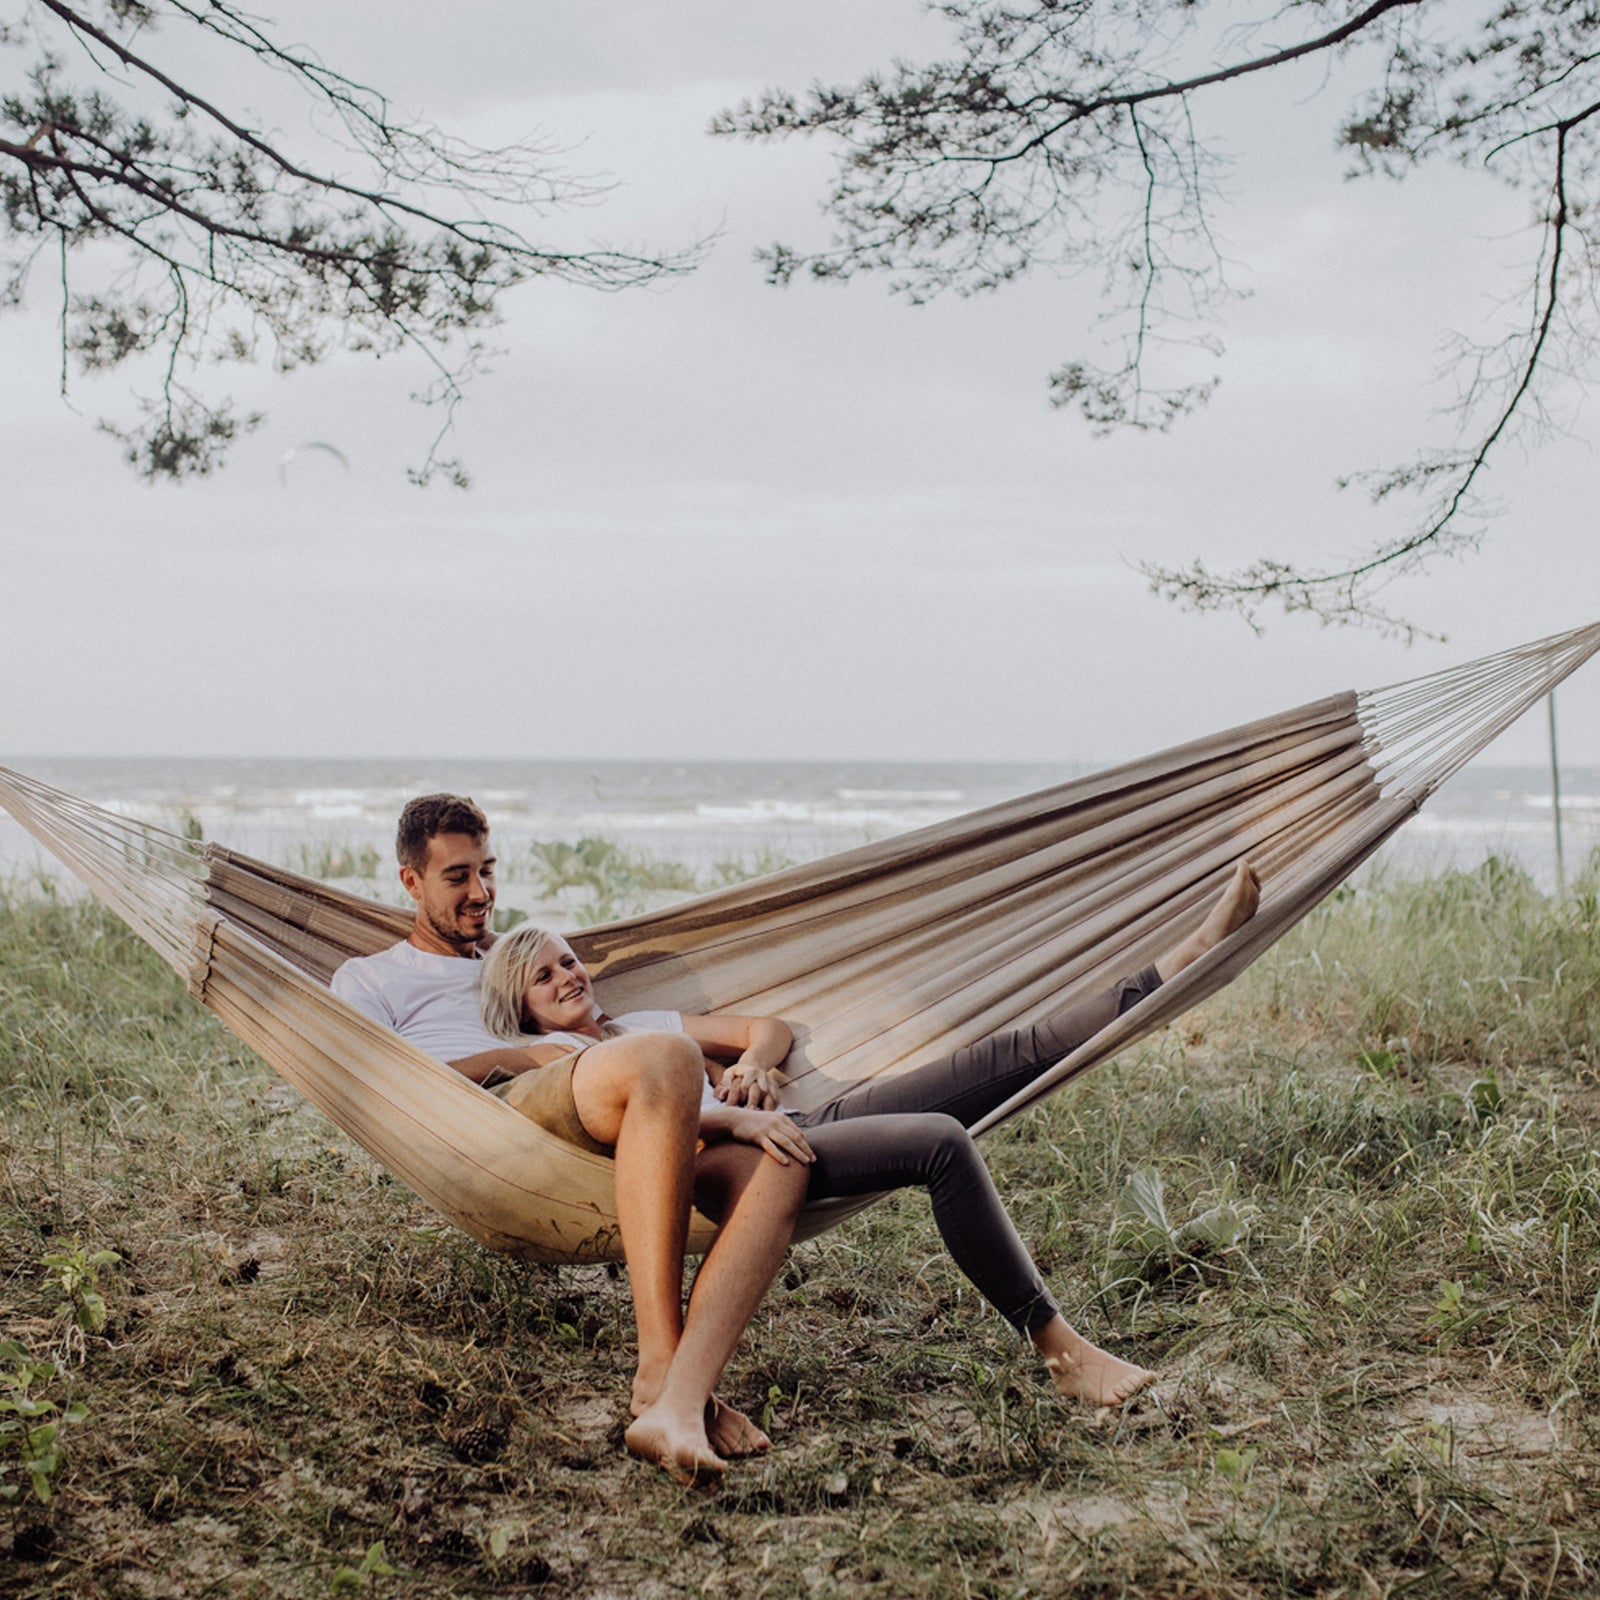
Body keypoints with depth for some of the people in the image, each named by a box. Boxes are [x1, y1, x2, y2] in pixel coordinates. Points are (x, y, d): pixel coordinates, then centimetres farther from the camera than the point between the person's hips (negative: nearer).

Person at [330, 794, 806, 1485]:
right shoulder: (368, 978, 26)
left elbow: (606, 1038, 35)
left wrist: (737, 1070, 13)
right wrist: (528, 1059, -2)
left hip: (599, 1140, 6)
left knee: (775, 1164, -26)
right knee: (665, 1060, -38)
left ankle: (677, 1404, -45)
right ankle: (660, 1369, -39)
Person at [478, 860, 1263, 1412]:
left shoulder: (645, 1023, 31)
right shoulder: (542, 1057, 9)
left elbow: (774, 1029, 29)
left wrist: (750, 1065, 5)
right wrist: (735, 1120, -25)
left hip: (794, 1121, 7)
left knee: (1009, 1055, -6)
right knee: (941, 1142, -33)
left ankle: (1195, 950, -10)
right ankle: (1057, 1347, -33)